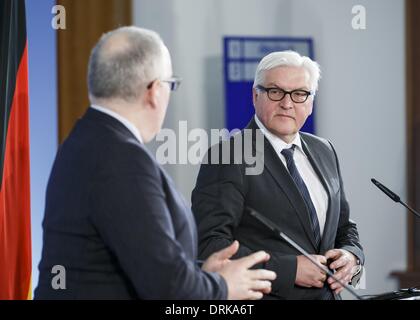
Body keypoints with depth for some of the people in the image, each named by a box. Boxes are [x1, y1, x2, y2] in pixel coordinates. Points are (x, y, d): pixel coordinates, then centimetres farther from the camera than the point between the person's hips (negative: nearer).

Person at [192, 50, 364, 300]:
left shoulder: (324, 152, 7)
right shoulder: (227, 158, -15)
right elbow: (209, 246, -23)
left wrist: (351, 256, -6)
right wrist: (290, 269, -25)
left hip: (326, 293, 6)